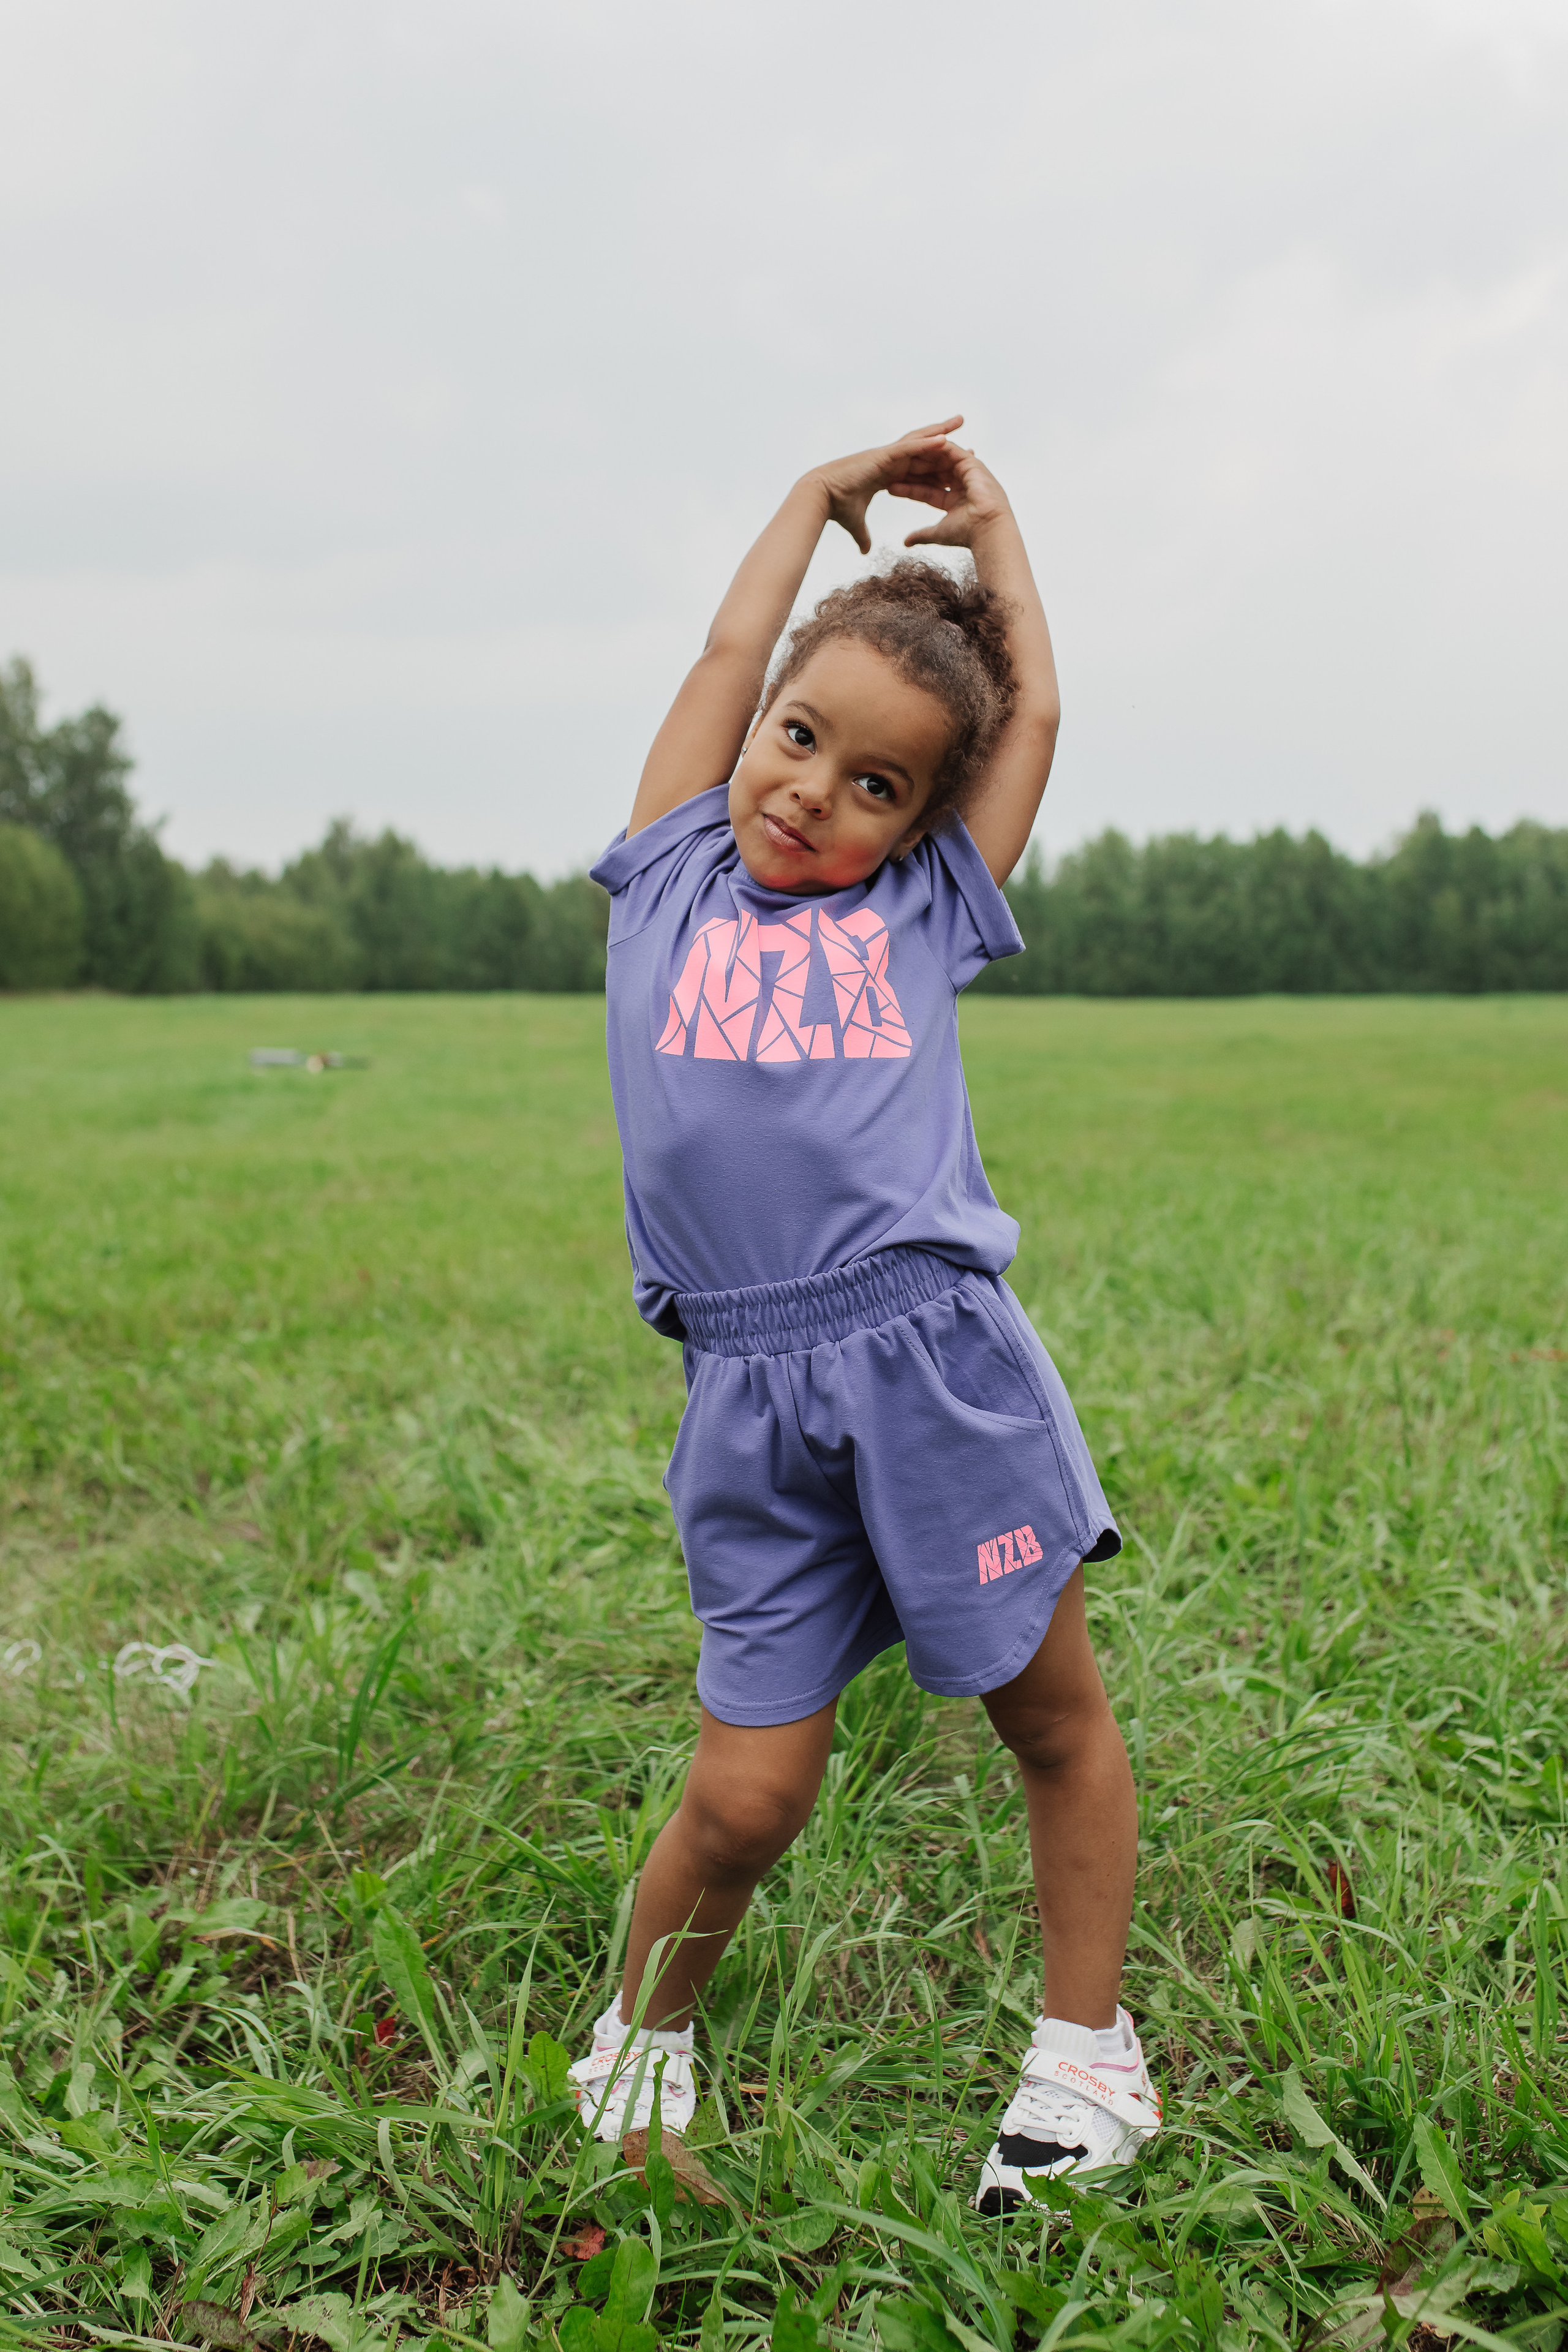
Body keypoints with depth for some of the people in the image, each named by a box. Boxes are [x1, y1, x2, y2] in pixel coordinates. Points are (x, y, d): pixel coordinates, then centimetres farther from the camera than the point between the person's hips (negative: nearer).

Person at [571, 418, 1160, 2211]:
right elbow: (727, 652, 18)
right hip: (750, 1405, 0)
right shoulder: (672, 884, 13)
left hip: (936, 1361, 0)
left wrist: (987, 519, 32)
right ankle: (639, 2044, 32)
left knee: (1051, 1719, 11)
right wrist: (822, 494, 31)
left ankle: (1088, 2057, 32)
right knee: (746, 1795, 4)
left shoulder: (922, 912, 11)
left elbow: (1033, 706, 19)